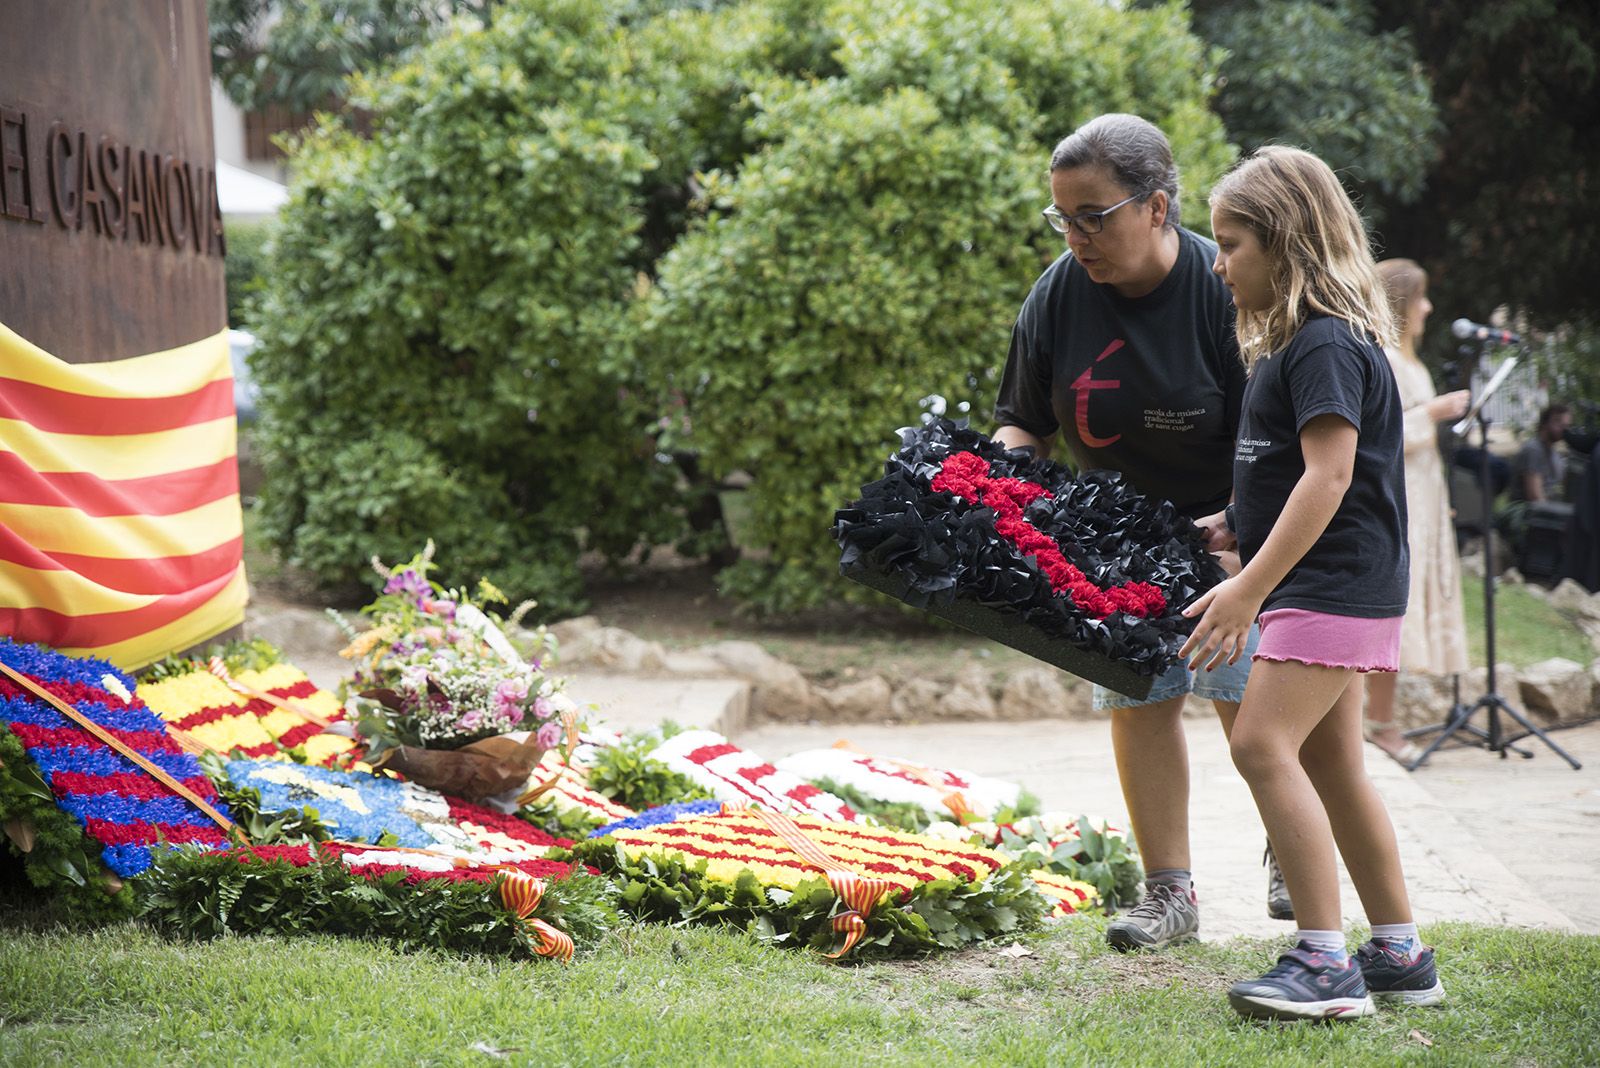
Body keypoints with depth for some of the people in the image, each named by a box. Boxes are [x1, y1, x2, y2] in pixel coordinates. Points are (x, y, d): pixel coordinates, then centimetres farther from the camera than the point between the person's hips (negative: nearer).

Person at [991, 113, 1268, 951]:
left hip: (1232, 529, -4)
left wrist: (1229, 524, -33)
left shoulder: (1225, 290, -22)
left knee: (1249, 701, -6)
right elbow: (1025, 421, 2)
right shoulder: (1057, 295, -9)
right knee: (1137, 701, 2)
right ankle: (1170, 893, 9)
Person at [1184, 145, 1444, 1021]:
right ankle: (1400, 956, 20)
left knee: (1264, 746, -16)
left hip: (1335, 585, -11)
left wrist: (1248, 587, -25)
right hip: (1318, 586, 11)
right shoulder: (1292, 342, 16)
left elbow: (1328, 474, -23)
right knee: (1332, 764, 13)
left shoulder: (1327, 345, -16)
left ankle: (1327, 964, -15)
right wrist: (1252, 587, 23)